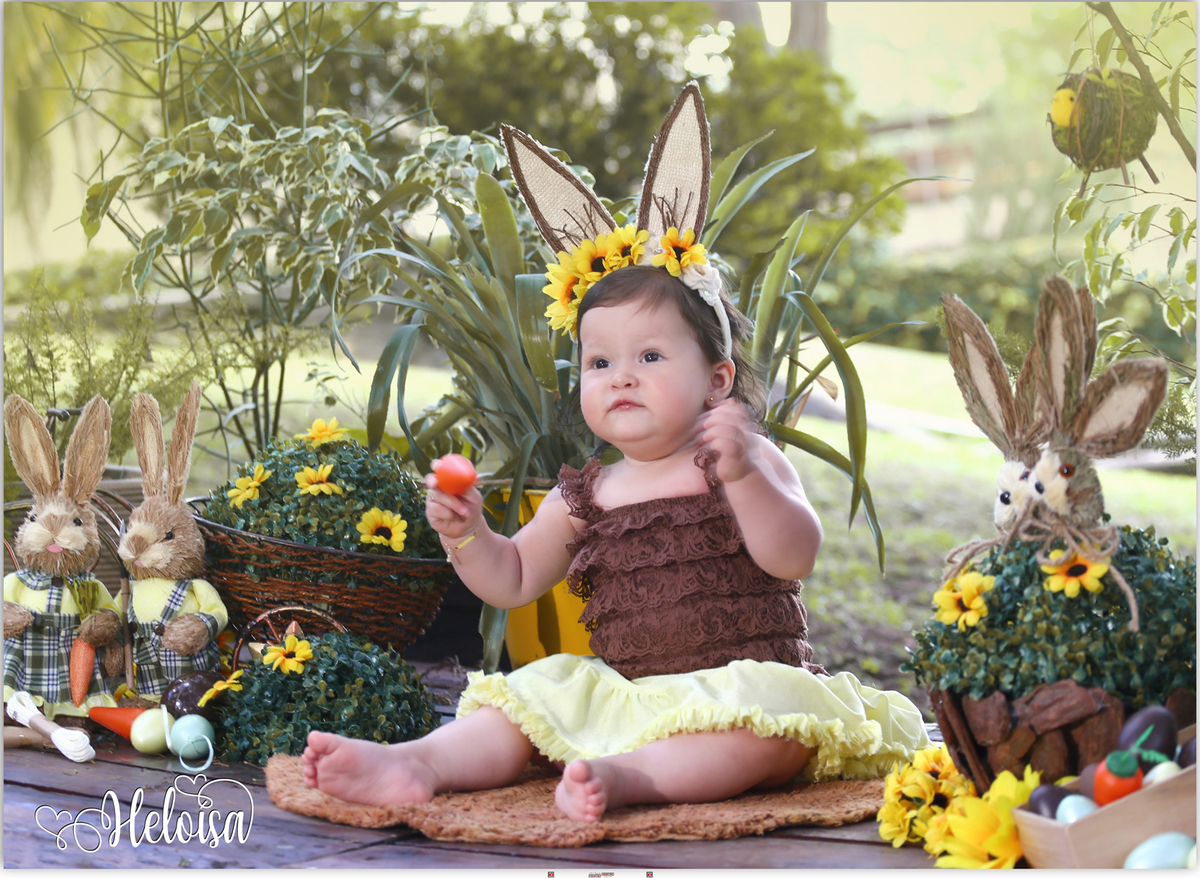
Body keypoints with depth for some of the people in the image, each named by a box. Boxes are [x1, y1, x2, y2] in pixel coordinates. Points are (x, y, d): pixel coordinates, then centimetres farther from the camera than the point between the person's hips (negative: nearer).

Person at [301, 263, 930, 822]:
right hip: (625, 692, 5)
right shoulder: (583, 498, 13)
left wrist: (743, 474, -32)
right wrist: (466, 534, -2)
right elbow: (513, 580, 19)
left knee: (771, 726, -35)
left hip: (746, 679, -5)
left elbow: (795, 558, -16)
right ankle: (421, 763, -29)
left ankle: (624, 774, -49)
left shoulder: (752, 463, -1)